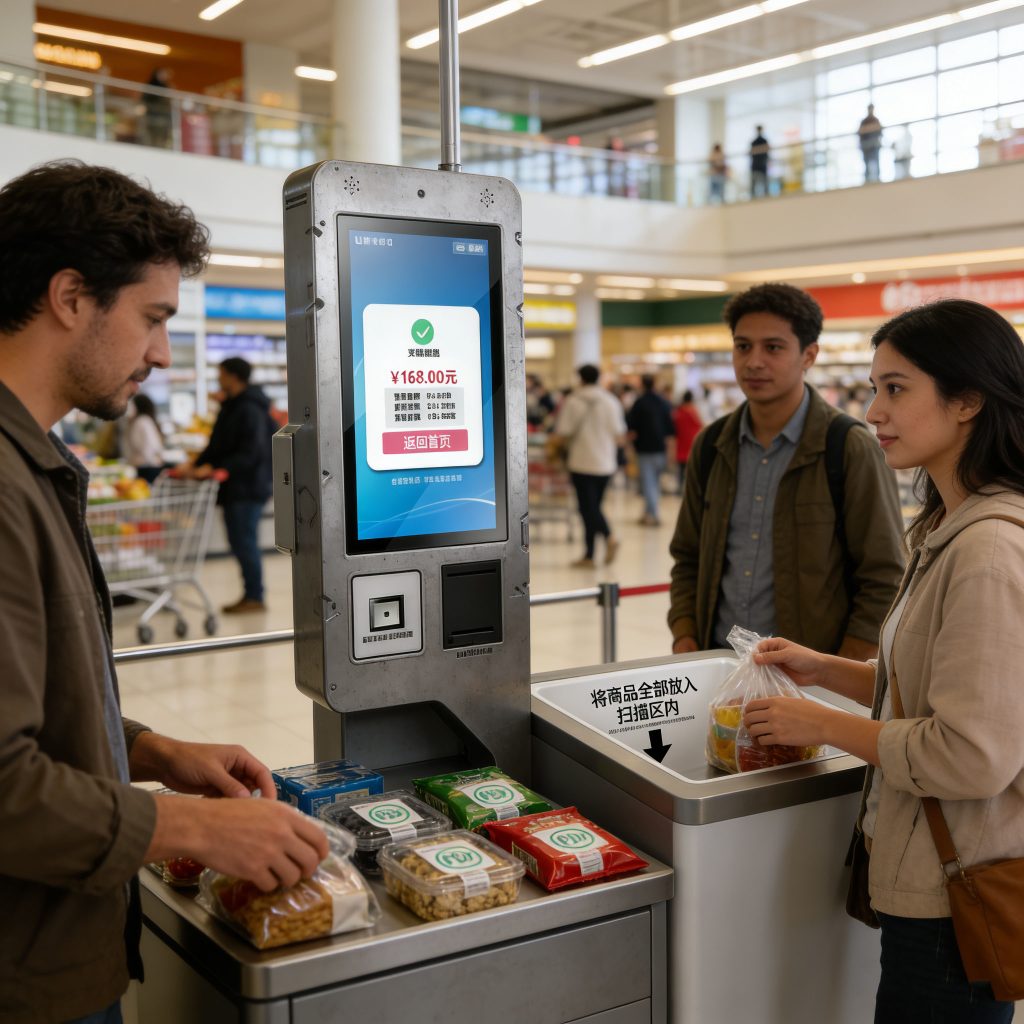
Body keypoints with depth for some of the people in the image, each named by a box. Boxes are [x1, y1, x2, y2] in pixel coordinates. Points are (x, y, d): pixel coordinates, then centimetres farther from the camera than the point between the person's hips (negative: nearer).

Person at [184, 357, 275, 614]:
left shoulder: (250, 409, -15)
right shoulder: (232, 407, 16)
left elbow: (250, 453, -22)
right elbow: (218, 445, 19)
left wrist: (215, 469, -25)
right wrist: (198, 466, 6)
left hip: (248, 487, -10)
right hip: (235, 487, 10)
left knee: (244, 542, -6)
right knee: (240, 542, 12)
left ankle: (254, 597, 1)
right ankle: (251, 595, 18)